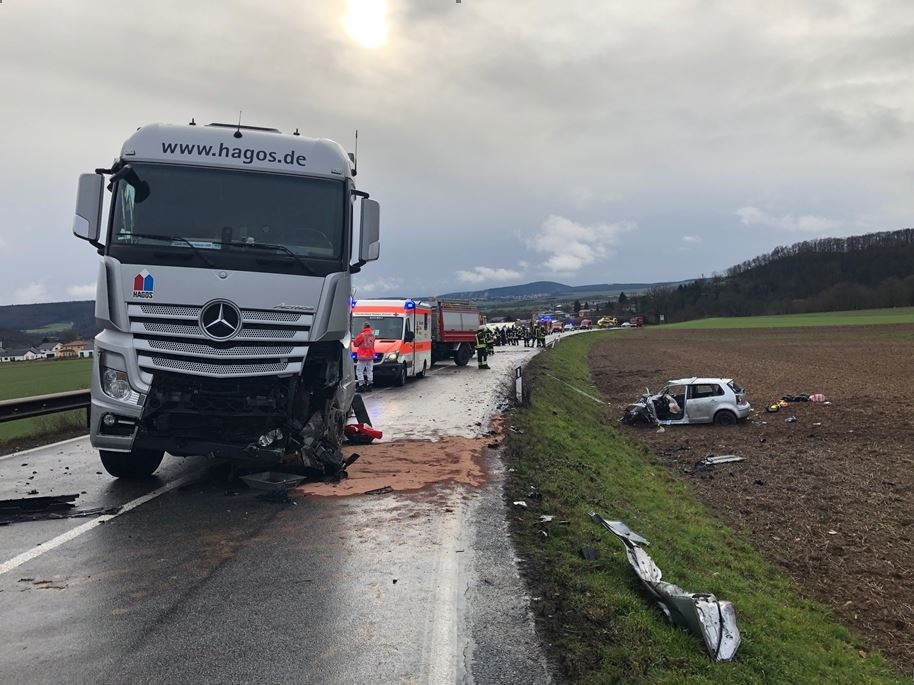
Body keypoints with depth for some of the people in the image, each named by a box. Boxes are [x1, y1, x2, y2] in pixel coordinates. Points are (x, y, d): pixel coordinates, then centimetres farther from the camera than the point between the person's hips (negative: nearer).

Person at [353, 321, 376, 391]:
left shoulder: (362, 335, -16)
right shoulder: (372, 335, 6)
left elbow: (356, 343, -7)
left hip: (363, 356, -7)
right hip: (371, 356, 7)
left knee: (359, 371, 0)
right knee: (370, 371, 12)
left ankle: (362, 385, -7)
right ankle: (369, 386, 14)